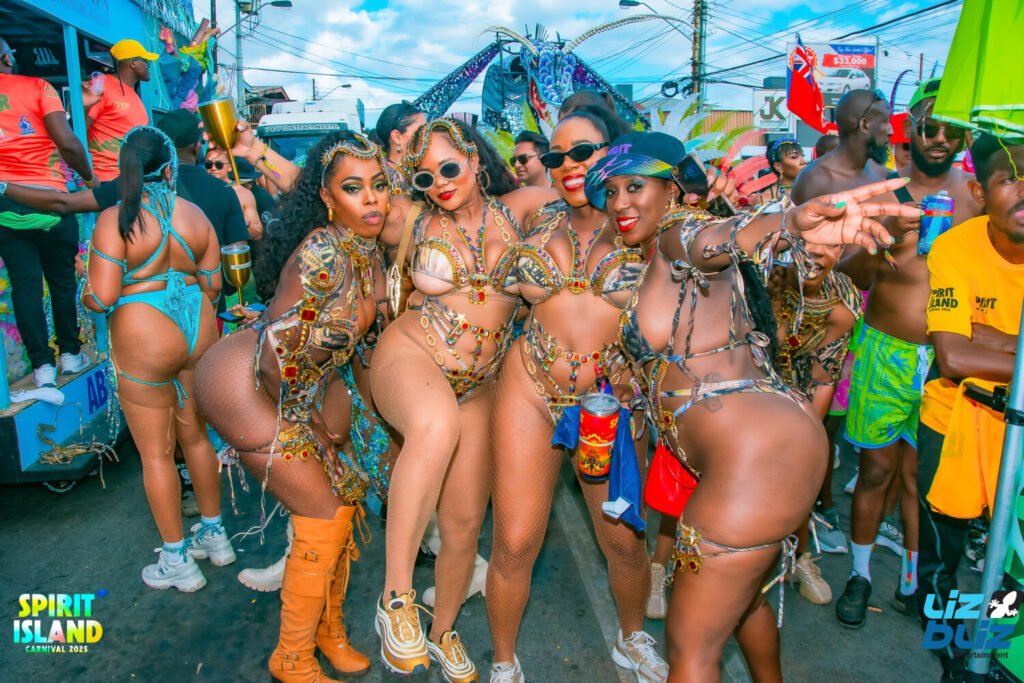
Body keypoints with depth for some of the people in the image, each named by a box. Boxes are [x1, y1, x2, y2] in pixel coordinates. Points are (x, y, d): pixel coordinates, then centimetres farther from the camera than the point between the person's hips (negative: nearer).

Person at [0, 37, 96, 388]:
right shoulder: (36, 86, -1)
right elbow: (67, 142, -12)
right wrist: (89, 177, 4)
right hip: (48, 198, -2)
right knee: (62, 277, 12)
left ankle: (42, 365, 4)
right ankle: (70, 354, 20)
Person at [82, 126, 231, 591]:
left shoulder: (115, 219, -13)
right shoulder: (195, 215, 0)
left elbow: (102, 297, -15)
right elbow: (213, 285, 6)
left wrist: (85, 295, 9)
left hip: (144, 342, -5)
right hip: (198, 331, 5)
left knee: (155, 452, 8)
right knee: (197, 436, 20)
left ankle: (177, 561, 20)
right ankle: (214, 535, 33)